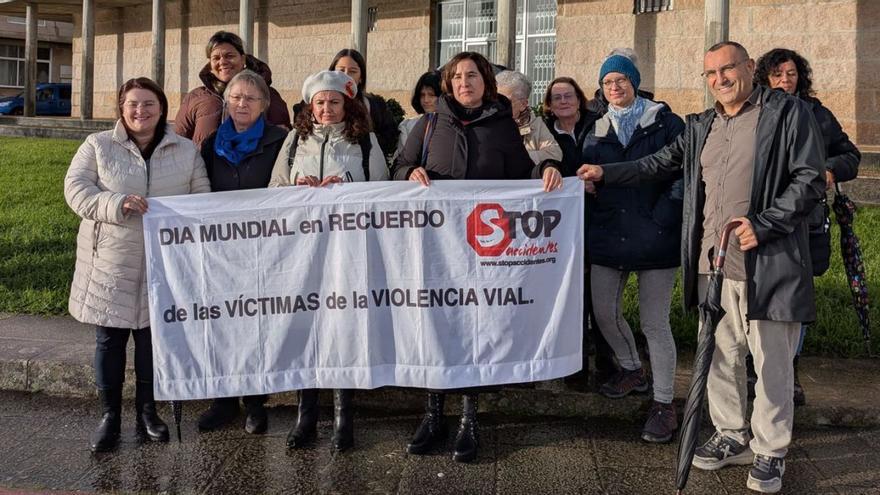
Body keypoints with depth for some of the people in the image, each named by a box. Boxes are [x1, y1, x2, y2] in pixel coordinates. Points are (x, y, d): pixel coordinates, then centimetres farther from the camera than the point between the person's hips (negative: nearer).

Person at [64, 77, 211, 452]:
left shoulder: (186, 150, 7)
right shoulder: (97, 146, 2)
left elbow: (201, 198, 7)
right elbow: (76, 189, -6)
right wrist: (116, 204, -22)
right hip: (111, 262, -1)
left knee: (153, 338, 10)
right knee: (109, 339, 5)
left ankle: (147, 411, 25)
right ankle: (109, 416, 18)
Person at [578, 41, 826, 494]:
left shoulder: (788, 113, -3)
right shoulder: (701, 127, 17)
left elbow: (810, 180, -8)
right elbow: (661, 163, 21)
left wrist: (763, 224, -17)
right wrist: (606, 173, 12)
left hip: (768, 264, -6)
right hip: (712, 263, 6)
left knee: (772, 362, 3)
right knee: (720, 355, 14)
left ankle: (769, 451, 18)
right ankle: (732, 436, 30)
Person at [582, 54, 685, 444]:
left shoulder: (665, 123, 0)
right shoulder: (597, 131, 14)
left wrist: (664, 218, -14)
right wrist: (590, 228, 3)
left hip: (653, 238, -5)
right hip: (608, 236, 5)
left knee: (654, 322, -4)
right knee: (604, 312, 10)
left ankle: (664, 404, 5)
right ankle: (632, 370, 37)